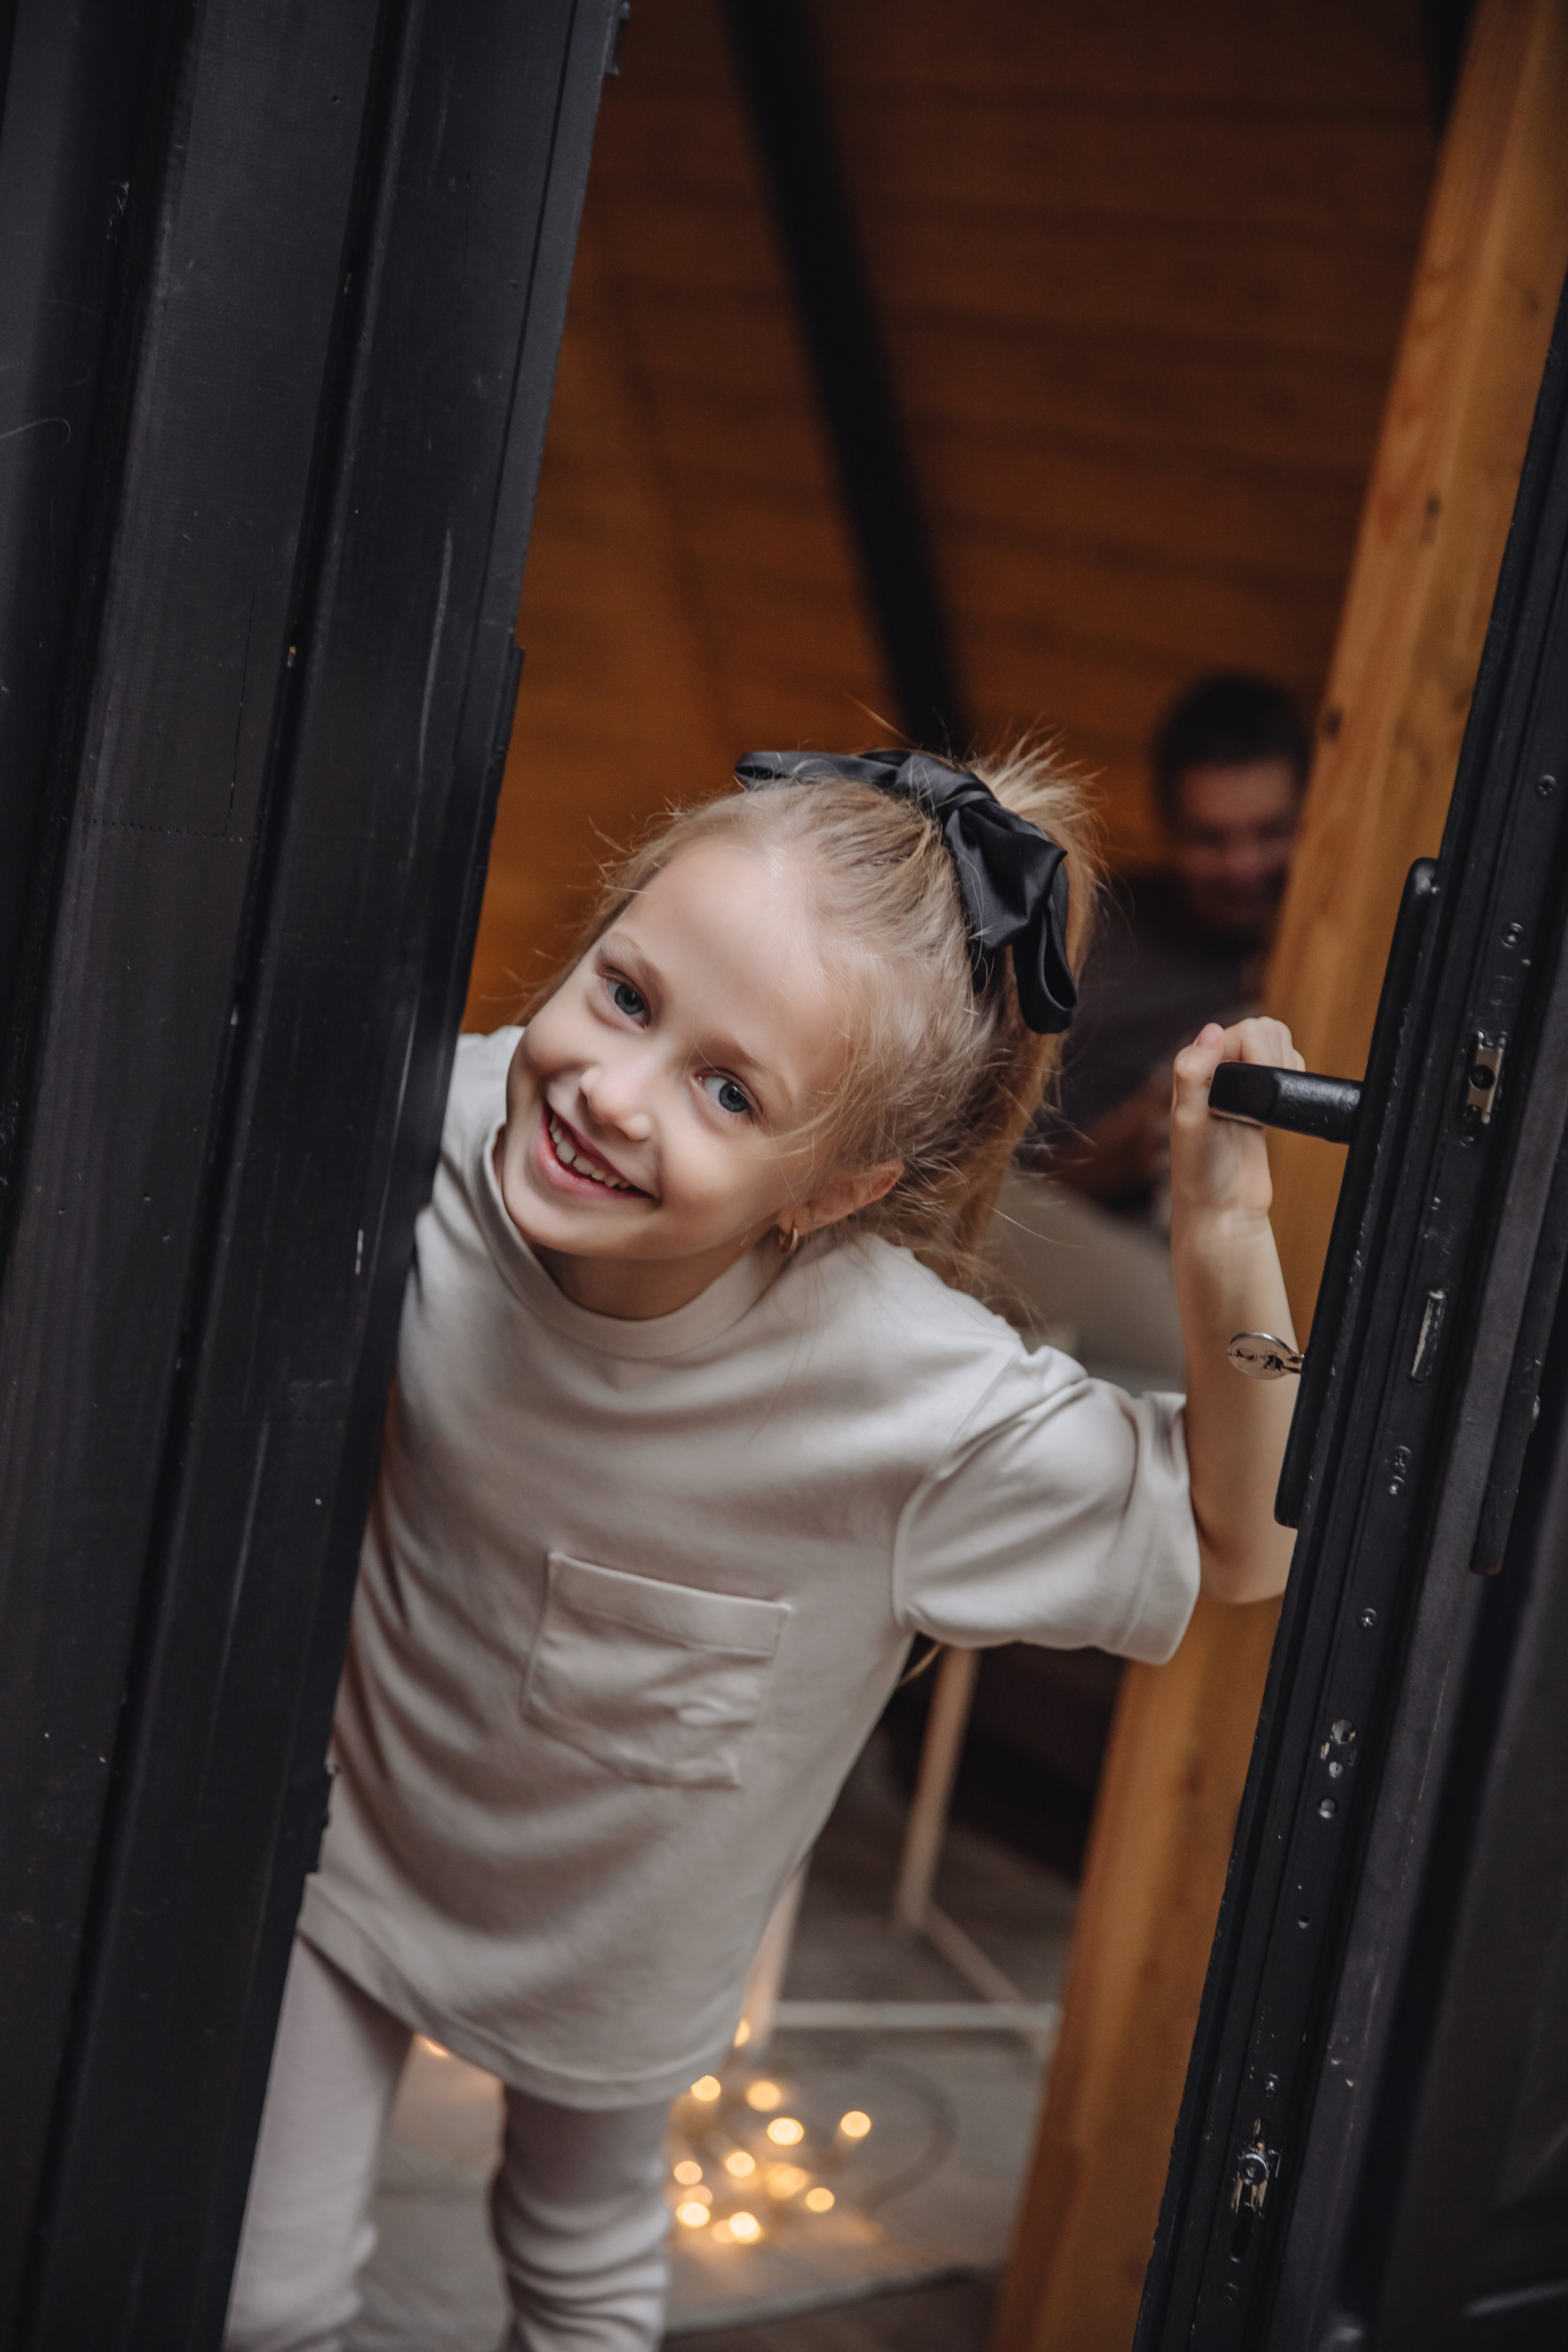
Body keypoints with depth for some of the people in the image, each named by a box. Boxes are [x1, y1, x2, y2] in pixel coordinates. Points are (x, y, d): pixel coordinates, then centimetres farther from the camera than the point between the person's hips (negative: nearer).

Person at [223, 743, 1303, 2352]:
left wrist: (1224, 1245, -39)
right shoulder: (439, 1132, -29)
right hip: (359, 1814, 1)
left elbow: (1240, 1549, -24)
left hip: (619, 1918, -1)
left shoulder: (913, 1394, -36)